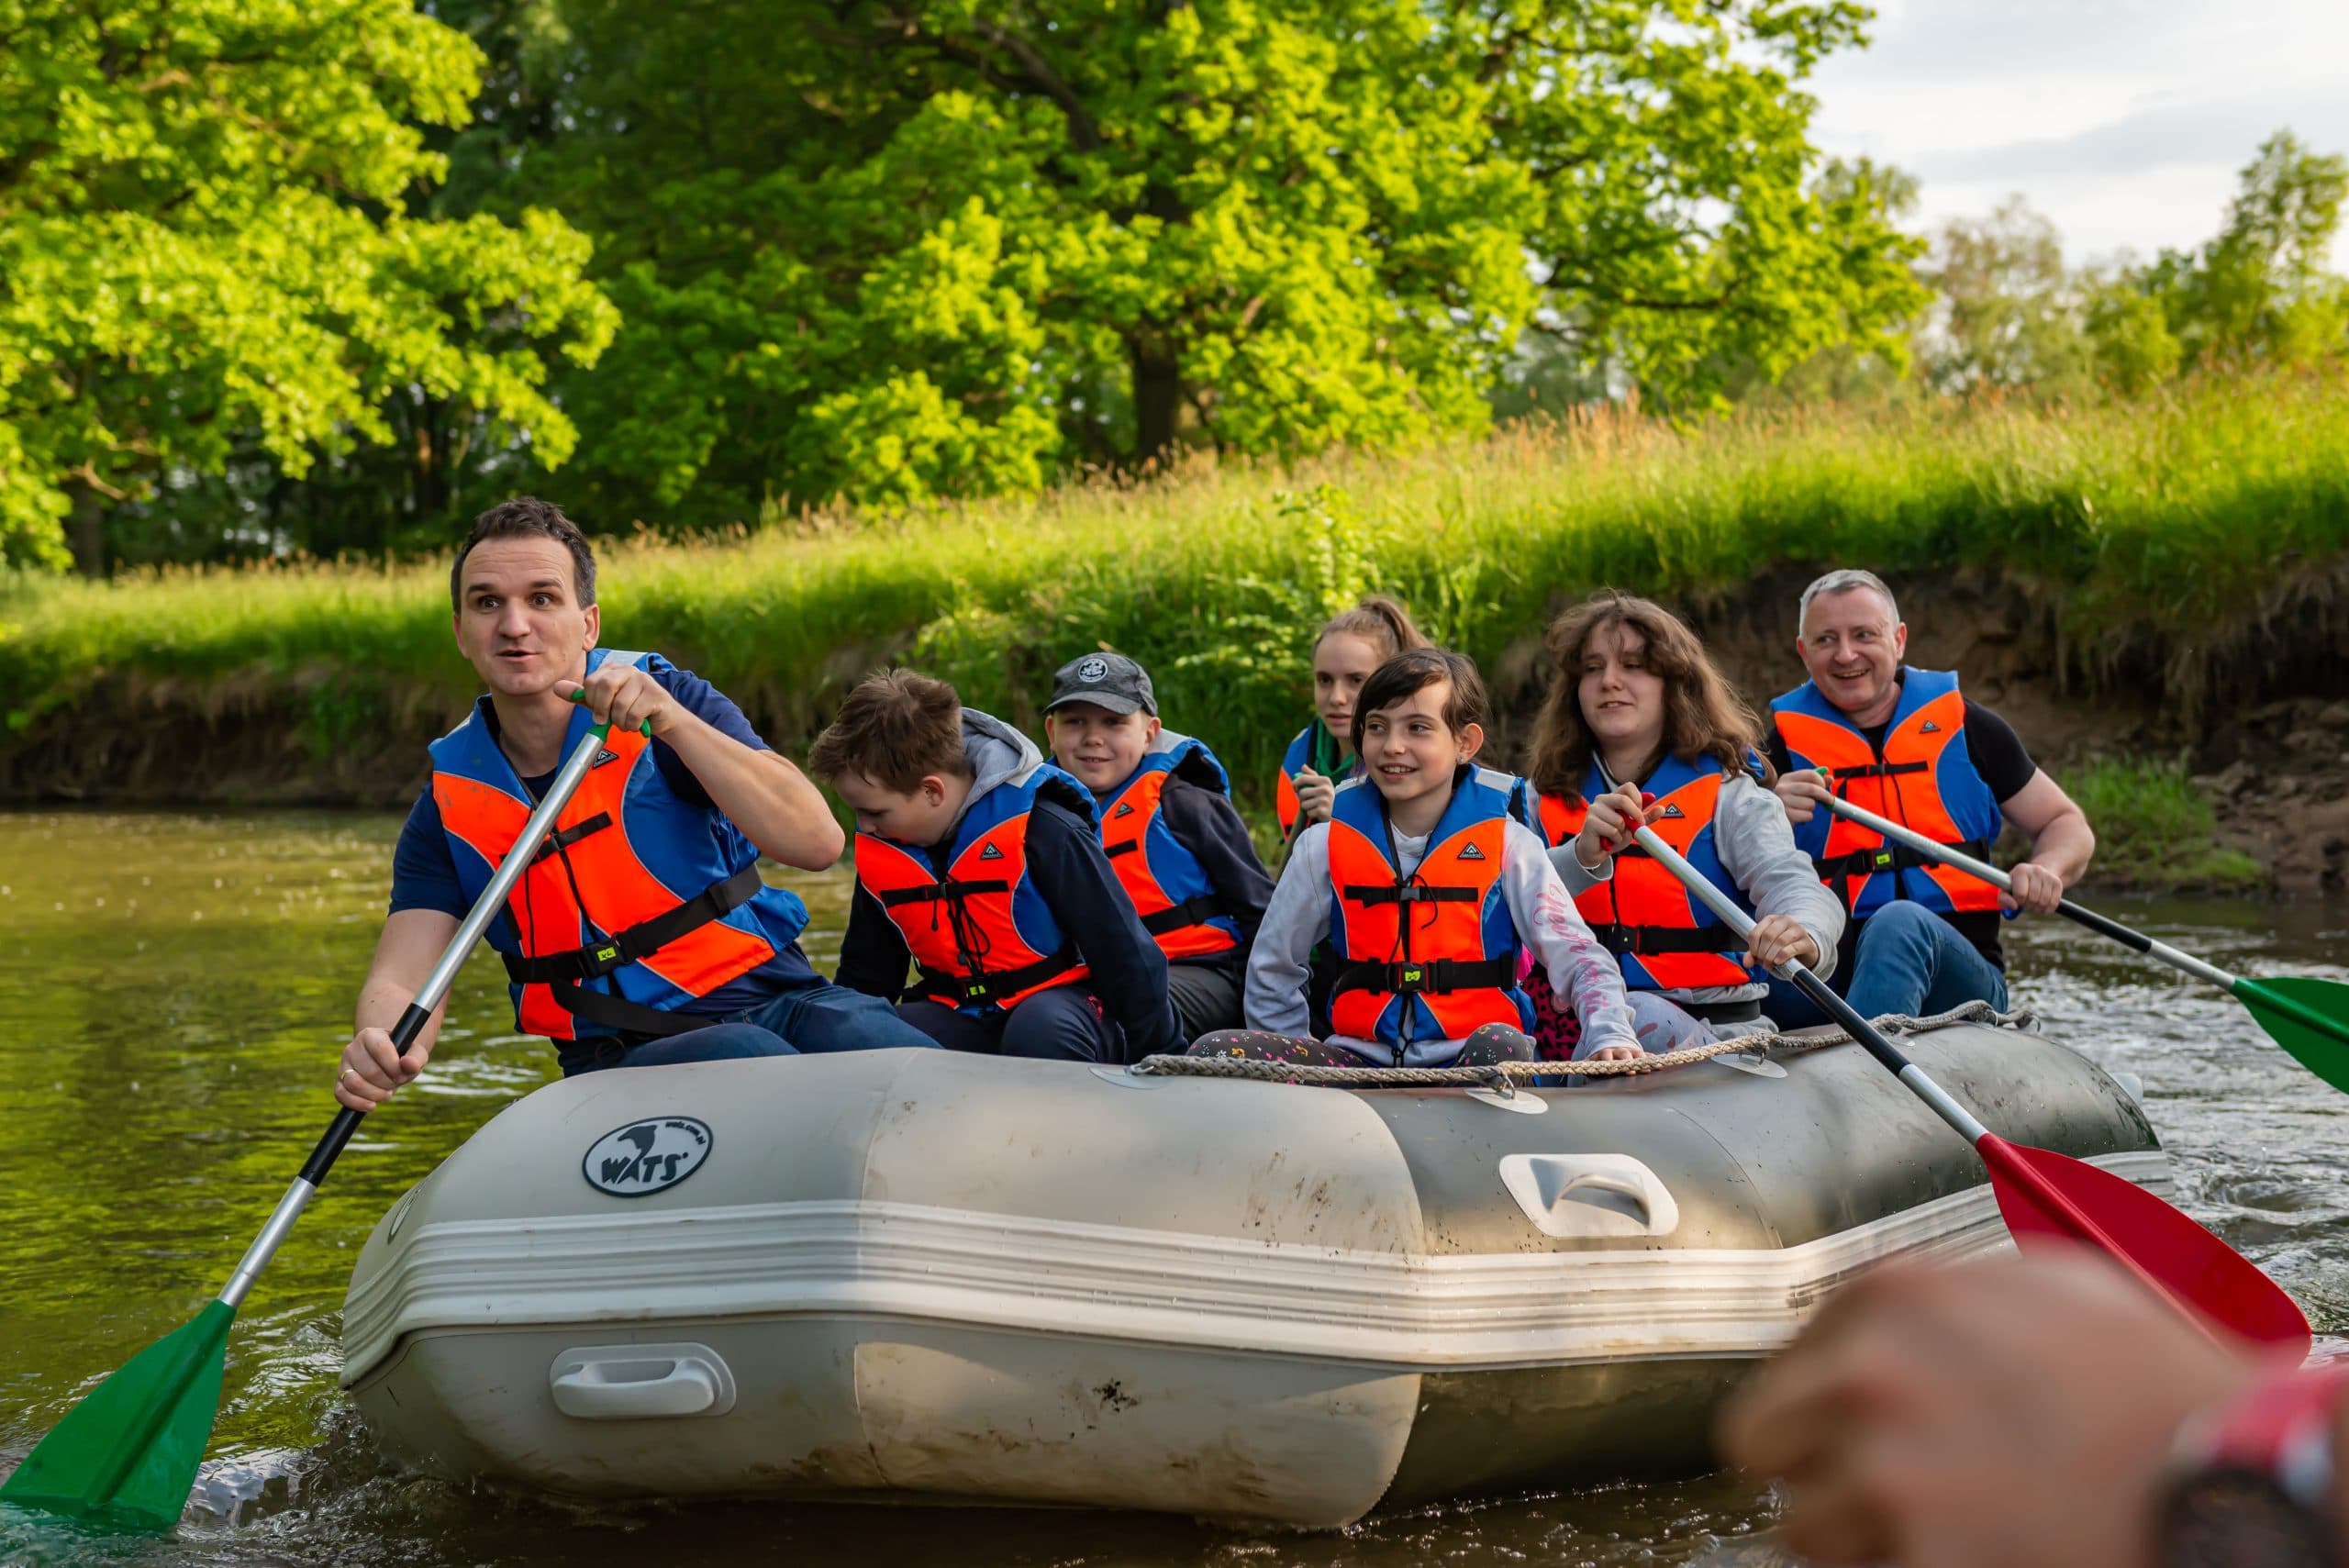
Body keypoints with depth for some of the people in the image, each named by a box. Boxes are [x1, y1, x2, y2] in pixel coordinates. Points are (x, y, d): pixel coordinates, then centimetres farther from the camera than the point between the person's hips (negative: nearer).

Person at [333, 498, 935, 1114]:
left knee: (864, 1037, -34)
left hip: (772, 1000, 0)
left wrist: (674, 721, -21)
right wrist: (382, 1052, -26)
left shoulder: (663, 699, 1)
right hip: (620, 1058, 0)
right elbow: (401, 978, -2)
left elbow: (818, 843, -12)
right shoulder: (449, 803, 6)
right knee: (755, 1061, -35)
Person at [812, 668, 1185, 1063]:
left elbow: (1124, 951, -14)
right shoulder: (877, 851, 1)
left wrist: (1163, 1062, -10)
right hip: (959, 1016, 5)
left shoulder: (1039, 830, -20)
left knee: (1043, 1034, -41)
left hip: (1058, 1005, -5)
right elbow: (865, 979, 17)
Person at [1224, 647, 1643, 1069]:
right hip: (1363, 1058, 2)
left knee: (1501, 1048, -38)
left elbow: (1578, 958, -7)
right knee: (1212, 1051, -23)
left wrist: (1610, 1035, -25)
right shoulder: (1325, 847, 7)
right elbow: (1271, 972, 17)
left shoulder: (1507, 845, 1)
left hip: (1469, 1064, -2)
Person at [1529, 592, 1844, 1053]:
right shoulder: (1543, 802, 15)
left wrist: (1802, 936, -36)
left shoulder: (1728, 793, 6)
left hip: (1723, 1025, -3)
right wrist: (1584, 857, -20)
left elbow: (1793, 885, -11)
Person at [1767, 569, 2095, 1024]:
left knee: (1901, 923, -35)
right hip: (1822, 986, 0)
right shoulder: (1781, 743, 10)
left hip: (1961, 979, 1)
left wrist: (2046, 871, -4)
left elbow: (2067, 826, 19)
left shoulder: (1963, 725, 12)